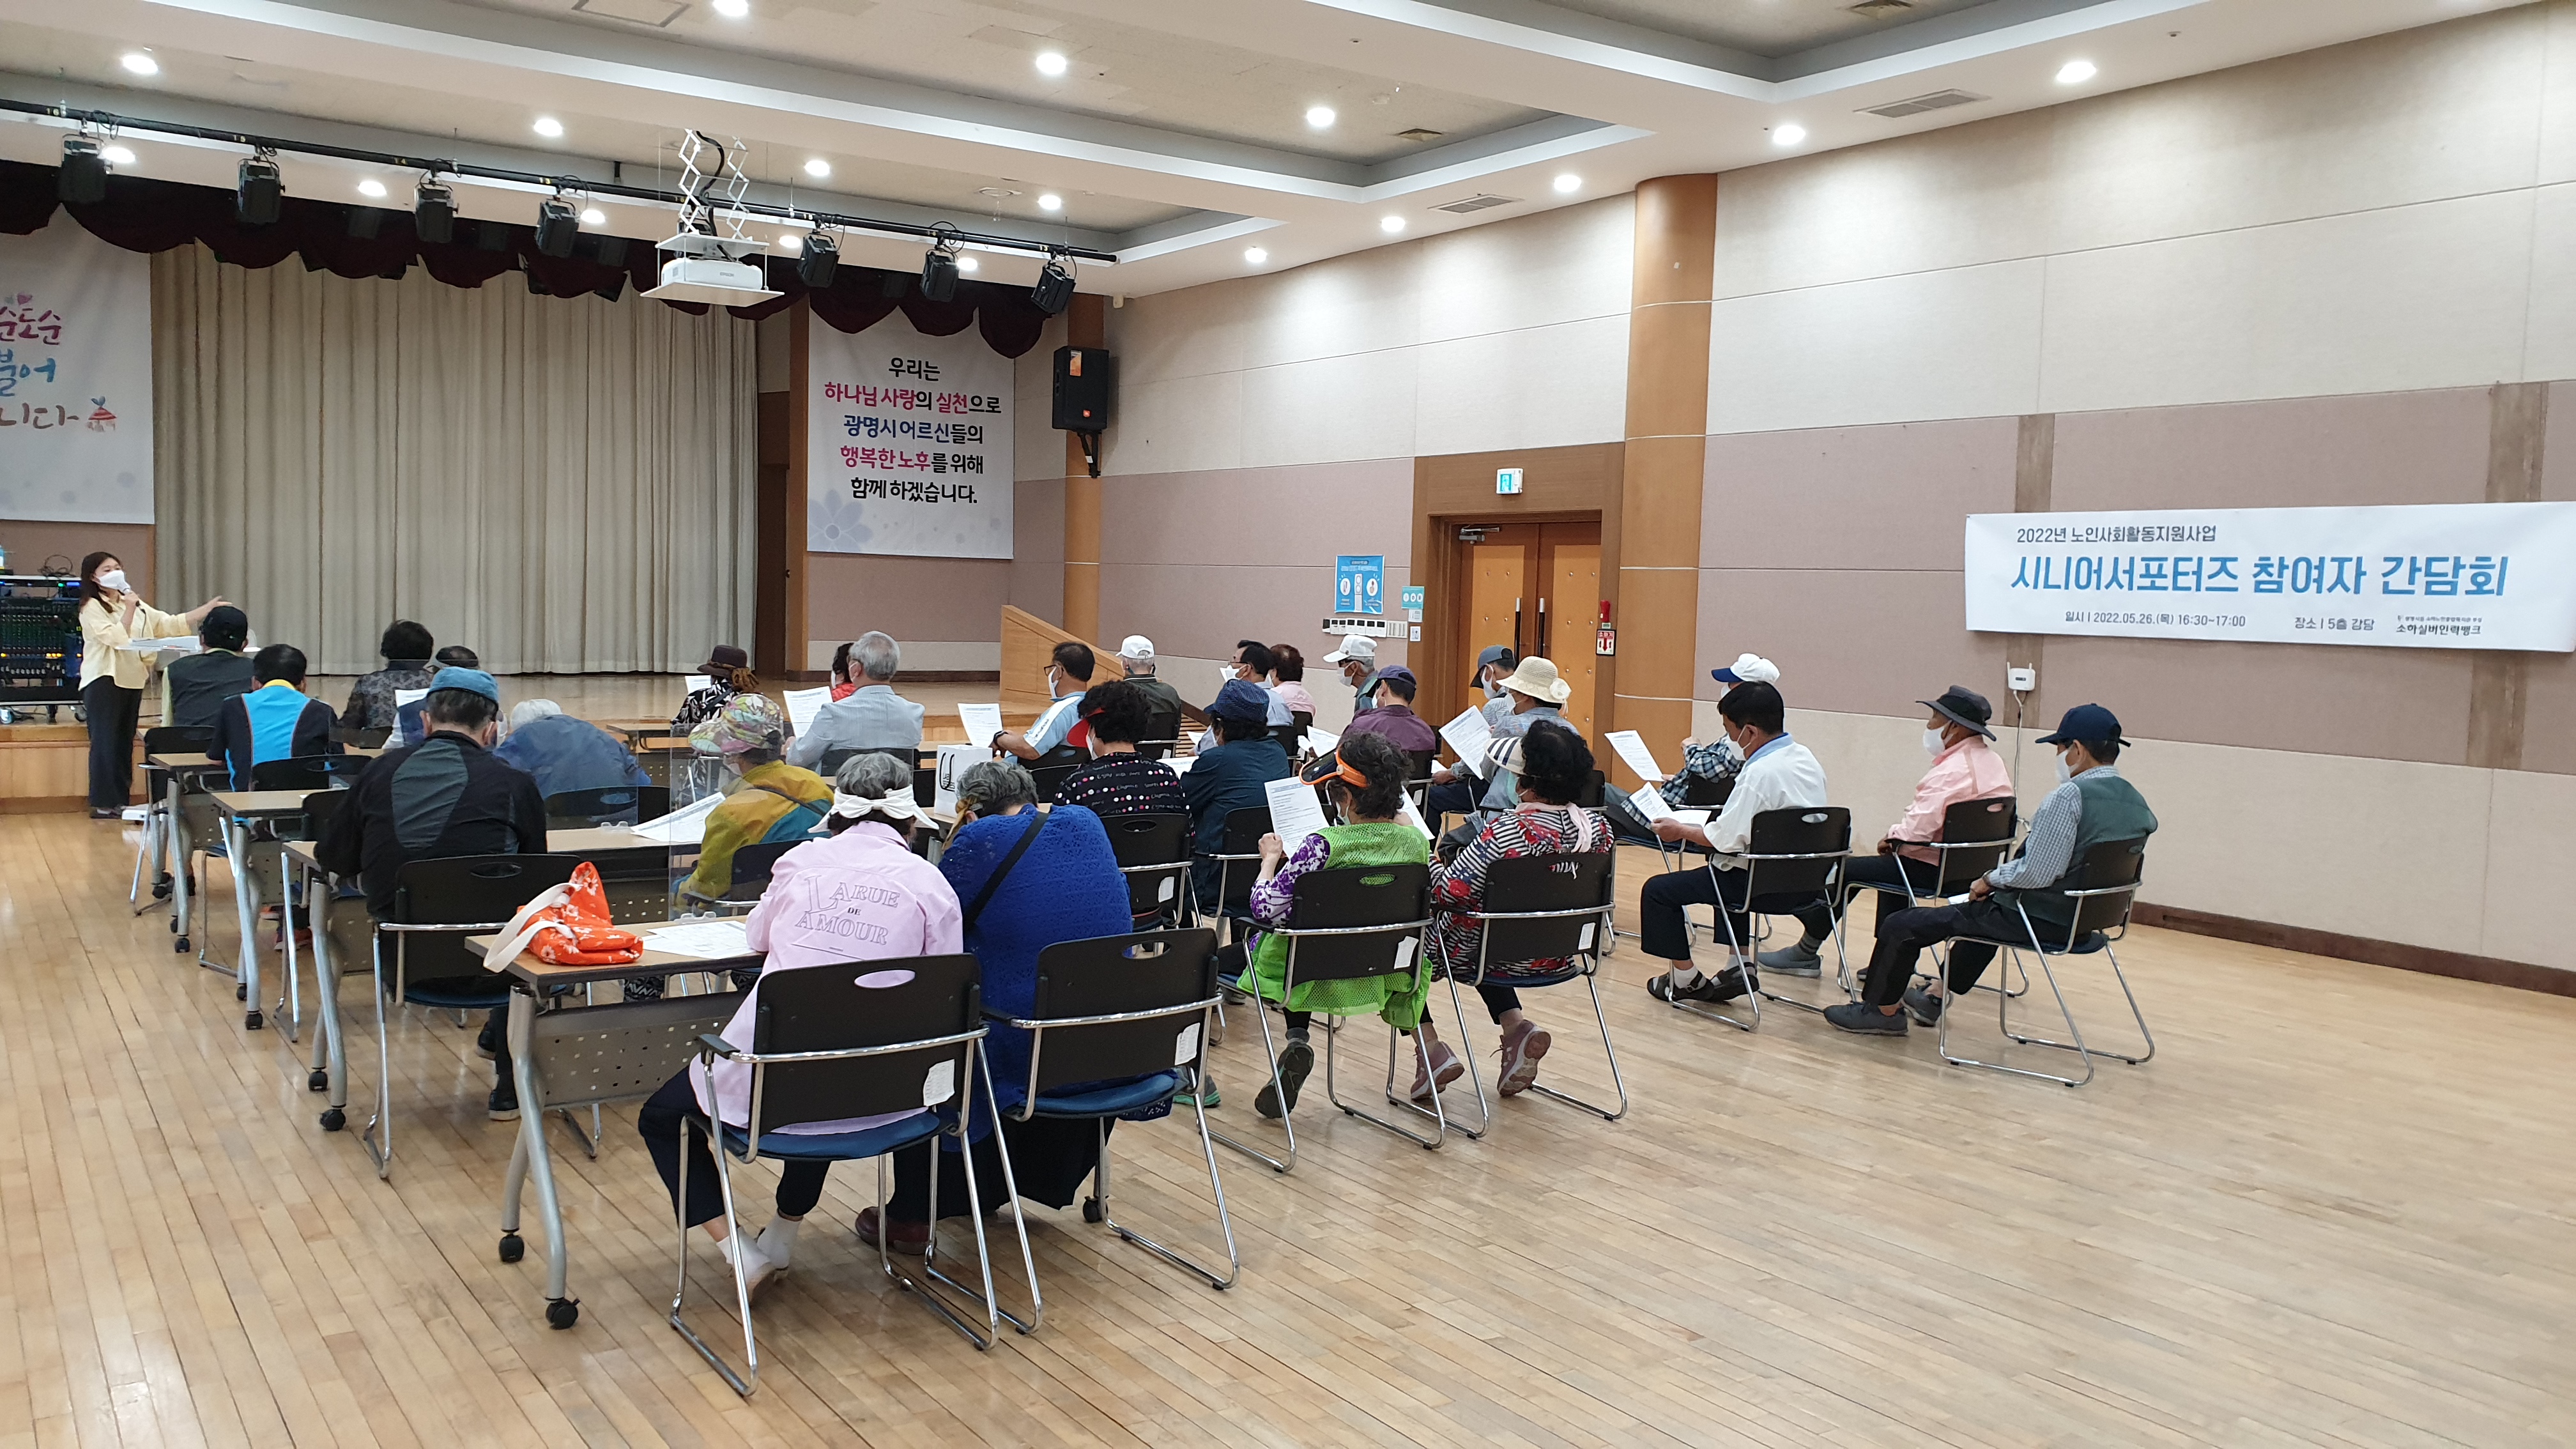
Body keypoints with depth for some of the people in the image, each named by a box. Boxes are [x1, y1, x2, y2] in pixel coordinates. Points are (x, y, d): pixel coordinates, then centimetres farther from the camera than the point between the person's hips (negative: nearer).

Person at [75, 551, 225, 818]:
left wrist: (208, 609, 2)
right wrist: (129, 610, -13)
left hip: (132, 682, 7)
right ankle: (102, 804, -4)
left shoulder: (136, 605, 15)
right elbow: (116, 638, -16)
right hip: (104, 682, -7)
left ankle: (120, 801, 12)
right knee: (106, 744, -6)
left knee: (125, 744, 8)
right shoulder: (91, 608, -5)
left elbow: (170, 624, 10)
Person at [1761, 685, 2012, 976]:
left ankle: (1807, 952, 19)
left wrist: (1892, 837, -9)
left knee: (1845, 871, 3)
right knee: (1893, 861, 35)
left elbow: (1917, 829, -31)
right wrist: (1899, 835, 8)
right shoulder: (1994, 762, 7)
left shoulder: (1952, 771, -24)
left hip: (1933, 869, -10)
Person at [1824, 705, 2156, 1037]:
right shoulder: (2135, 801, 2)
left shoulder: (2070, 795, -23)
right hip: (2086, 916, 9)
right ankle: (1937, 996, 48)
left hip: (2040, 919, -9)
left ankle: (1883, 1010, 23)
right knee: (1985, 911, 40)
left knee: (1899, 927, 2)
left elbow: (2036, 873, -28)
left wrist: (1989, 880, -8)